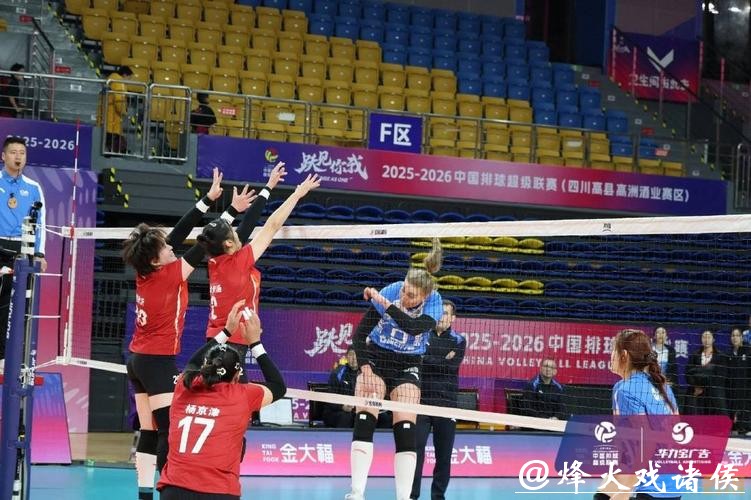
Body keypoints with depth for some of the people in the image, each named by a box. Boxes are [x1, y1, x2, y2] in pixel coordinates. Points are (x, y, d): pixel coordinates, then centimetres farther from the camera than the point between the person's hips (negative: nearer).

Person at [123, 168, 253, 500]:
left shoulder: (146, 273, 3)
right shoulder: (169, 275, -16)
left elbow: (178, 234, 6)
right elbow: (204, 246, -11)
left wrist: (210, 198, 8)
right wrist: (232, 211, -6)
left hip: (138, 359, 8)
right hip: (158, 361, -8)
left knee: (150, 432, 8)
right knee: (170, 431, -10)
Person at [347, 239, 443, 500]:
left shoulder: (434, 303, -17)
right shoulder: (389, 292, -18)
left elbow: (412, 327, -36)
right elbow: (360, 333, -12)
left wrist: (385, 303, -38)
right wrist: (365, 367, -20)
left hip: (408, 365, 0)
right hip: (376, 358, 0)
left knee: (406, 430, -12)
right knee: (364, 421, -16)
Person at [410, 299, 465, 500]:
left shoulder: (458, 341, 8)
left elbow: (452, 367, -7)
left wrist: (427, 359, -9)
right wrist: (442, 361, -11)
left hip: (446, 402, 1)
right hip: (422, 399, -1)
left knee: (444, 453, 3)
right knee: (416, 448, -7)